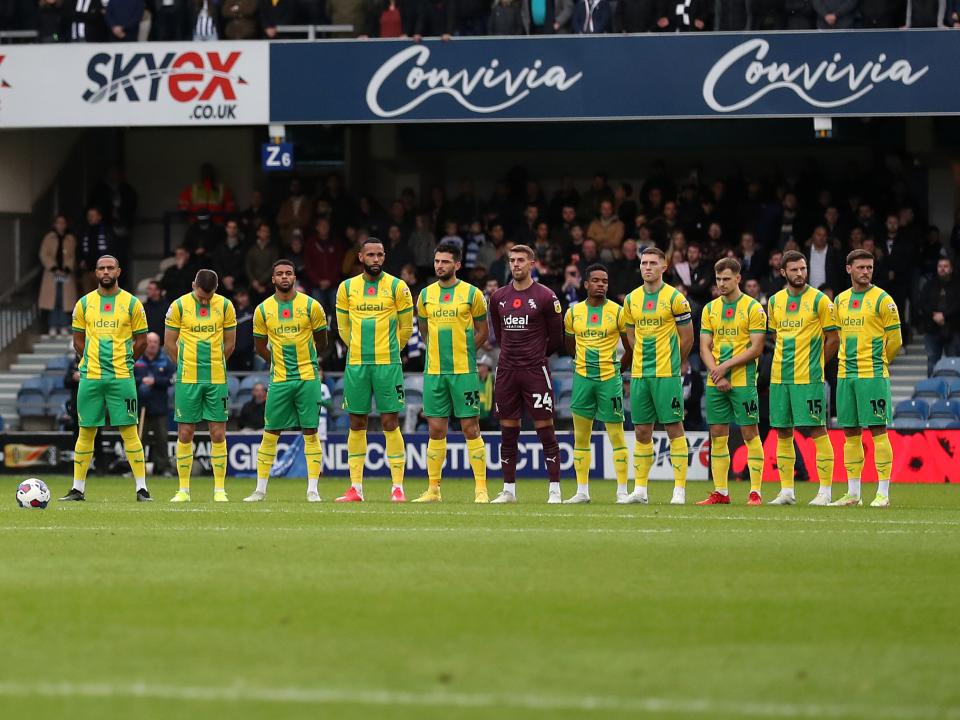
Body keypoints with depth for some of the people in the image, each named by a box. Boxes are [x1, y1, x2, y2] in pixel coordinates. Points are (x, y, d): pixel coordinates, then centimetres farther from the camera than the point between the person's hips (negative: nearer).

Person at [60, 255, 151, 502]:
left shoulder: (132, 303, 2)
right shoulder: (84, 304, 8)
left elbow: (141, 340, 7)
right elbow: (78, 340, 14)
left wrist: (123, 362, 4)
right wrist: (93, 361, 7)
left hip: (122, 377, -2)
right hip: (90, 377, 2)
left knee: (129, 431, -4)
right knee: (86, 432, 4)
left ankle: (142, 487, -1)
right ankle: (78, 488, 10)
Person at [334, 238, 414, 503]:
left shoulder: (397, 287, 0)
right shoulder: (347, 288, 7)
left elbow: (406, 328, 7)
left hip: (388, 364, -3)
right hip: (355, 364, 3)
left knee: (391, 423, -4)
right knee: (356, 424, 4)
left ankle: (398, 487, -2)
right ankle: (356, 488, 9)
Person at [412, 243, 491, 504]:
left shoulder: (471, 293, -1)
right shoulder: (426, 295, 10)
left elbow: (482, 331, 6)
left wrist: (463, 351, -1)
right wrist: (438, 351, 9)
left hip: (464, 371, -3)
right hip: (434, 372, 3)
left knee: (471, 428, -4)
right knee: (436, 430, 5)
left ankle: (481, 489, -2)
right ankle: (433, 489, 10)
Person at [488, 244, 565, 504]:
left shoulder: (545, 297, -4)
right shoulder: (498, 297, 9)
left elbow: (556, 338, 3)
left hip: (535, 370, -5)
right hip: (506, 372, 5)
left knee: (545, 430, -5)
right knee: (508, 431, 7)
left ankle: (555, 490, -4)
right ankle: (509, 490, 13)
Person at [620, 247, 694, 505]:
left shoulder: (674, 298, -5)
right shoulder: (631, 299, 10)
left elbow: (687, 338, 0)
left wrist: (670, 365, 7)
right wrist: (643, 361, 13)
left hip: (666, 375, -5)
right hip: (639, 374, 5)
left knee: (674, 428, -4)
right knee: (642, 432, 7)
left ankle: (679, 490, -3)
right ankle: (640, 490, 12)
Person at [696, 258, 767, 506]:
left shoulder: (753, 308, -3)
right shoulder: (710, 309, 12)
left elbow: (756, 348, -8)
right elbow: (705, 347, 10)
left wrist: (726, 366, -14)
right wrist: (715, 372, -7)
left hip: (743, 381, -5)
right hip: (715, 383, 5)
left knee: (750, 433, -5)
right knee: (717, 436, 5)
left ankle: (755, 492, -3)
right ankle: (720, 492, 10)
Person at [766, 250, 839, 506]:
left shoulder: (819, 300, -4)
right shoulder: (775, 301, 11)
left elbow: (833, 338, -1)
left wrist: (814, 364, 1)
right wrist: (786, 362, 12)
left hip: (809, 378, -5)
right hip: (779, 377, 6)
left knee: (817, 430, -6)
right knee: (782, 432, 7)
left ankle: (825, 491, -3)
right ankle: (787, 491, 13)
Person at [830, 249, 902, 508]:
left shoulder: (882, 300, -4)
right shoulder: (840, 300, 13)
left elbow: (895, 340, 0)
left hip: (873, 375, -6)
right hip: (846, 375, 6)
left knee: (878, 430, -7)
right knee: (850, 433, 8)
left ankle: (883, 493, -6)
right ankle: (853, 493, 13)